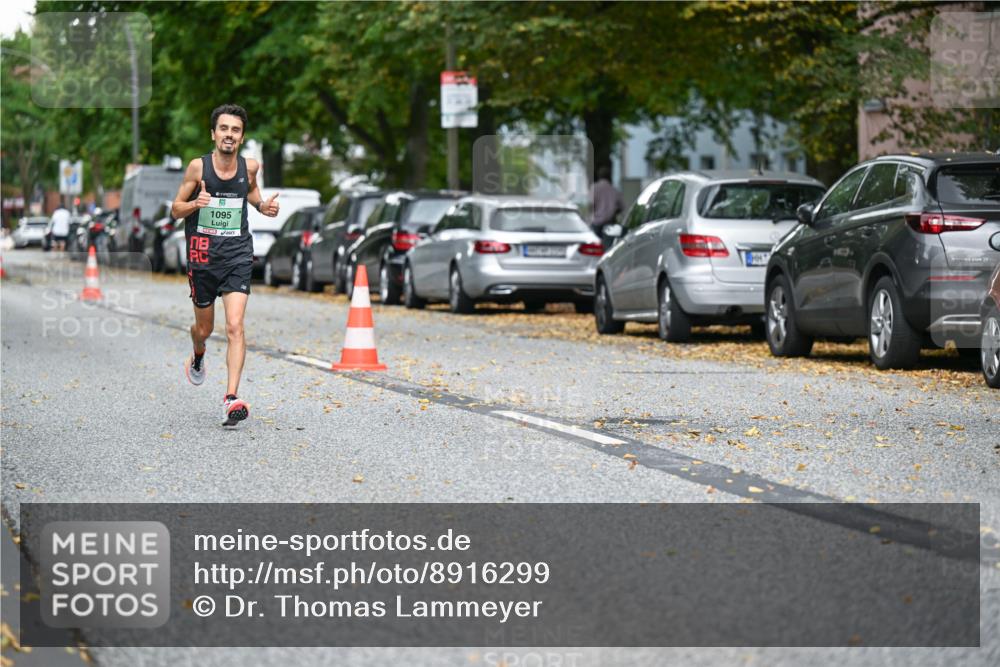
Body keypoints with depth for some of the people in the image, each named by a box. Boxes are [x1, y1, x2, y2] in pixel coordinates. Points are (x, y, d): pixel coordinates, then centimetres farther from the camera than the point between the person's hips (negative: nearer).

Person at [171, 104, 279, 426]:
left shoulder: (249, 166, 0)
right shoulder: (198, 167, -7)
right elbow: (176, 209, 1)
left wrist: (263, 205, 0)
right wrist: (196, 204, -21)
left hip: (237, 254, 0)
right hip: (202, 254, 0)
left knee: (235, 326, -15)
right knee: (204, 327, 15)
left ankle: (232, 398, -19)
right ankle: (197, 357, 52)